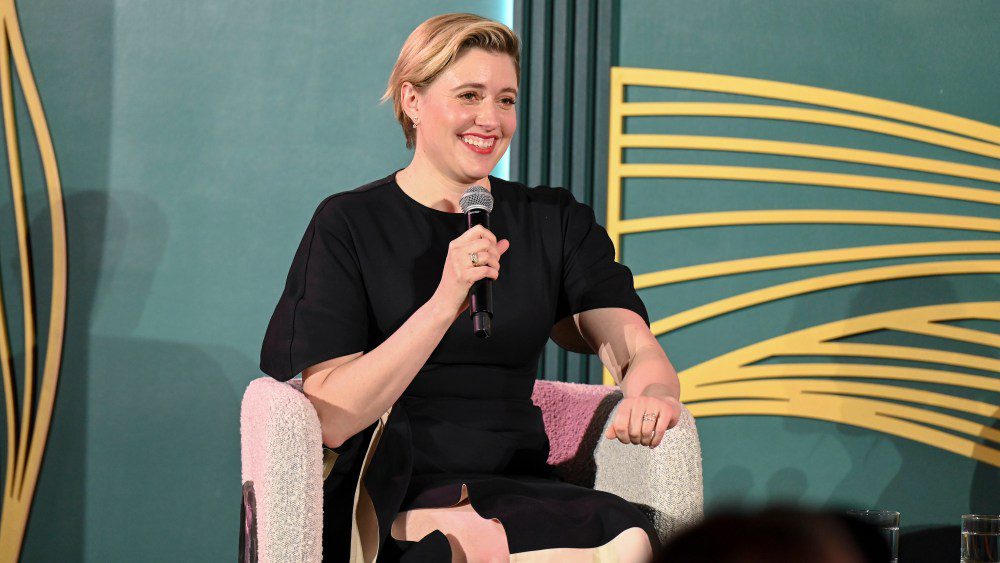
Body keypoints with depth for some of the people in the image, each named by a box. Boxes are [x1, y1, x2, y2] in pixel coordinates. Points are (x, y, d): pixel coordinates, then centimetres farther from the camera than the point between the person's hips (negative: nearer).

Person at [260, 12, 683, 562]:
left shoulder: (555, 222, 15)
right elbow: (331, 419, -8)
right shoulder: (349, 224, 3)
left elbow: (634, 346, 0)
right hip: (386, 492, -5)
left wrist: (652, 391, -25)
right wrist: (443, 305, -19)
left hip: (519, 487, 5)